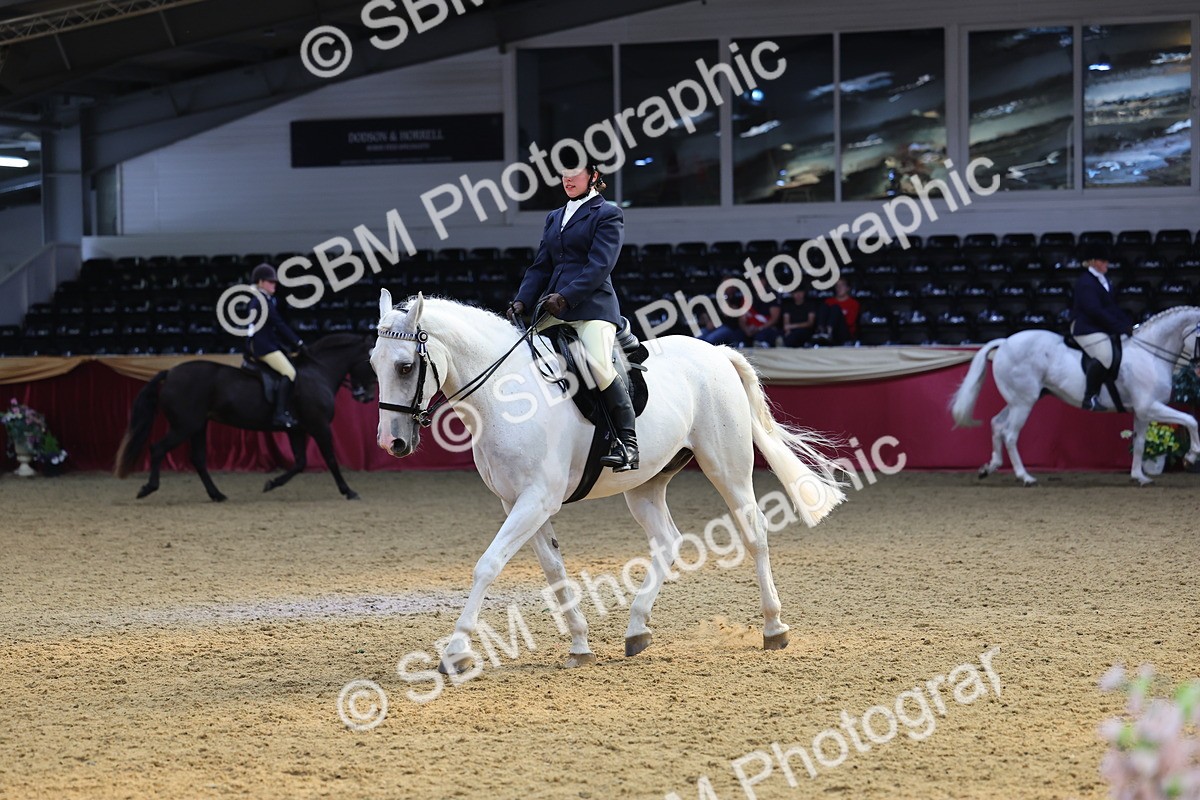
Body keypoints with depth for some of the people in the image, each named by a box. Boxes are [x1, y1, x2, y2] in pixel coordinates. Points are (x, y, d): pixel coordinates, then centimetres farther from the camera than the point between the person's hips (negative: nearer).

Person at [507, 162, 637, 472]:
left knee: (598, 364, -27)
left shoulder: (608, 214, 2)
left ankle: (627, 441, -19)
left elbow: (599, 266, -10)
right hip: (554, 309, 8)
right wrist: (522, 301, 1)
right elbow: (541, 267, 19)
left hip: (592, 306, -7)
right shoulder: (554, 218, 23)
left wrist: (565, 296, -20)